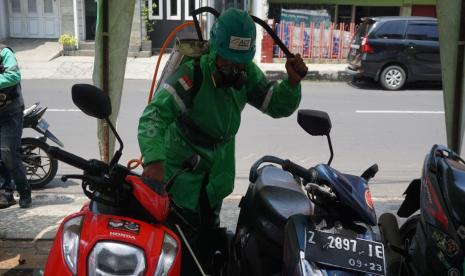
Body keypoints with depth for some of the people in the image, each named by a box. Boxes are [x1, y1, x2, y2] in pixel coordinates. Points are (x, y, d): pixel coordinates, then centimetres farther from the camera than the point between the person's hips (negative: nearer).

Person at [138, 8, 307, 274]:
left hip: (220, 161, 5)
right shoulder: (191, 73, -31)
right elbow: (155, 114, -39)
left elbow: (278, 106, -6)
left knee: (210, 224, 21)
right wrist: (154, 159, -55)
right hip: (184, 160, -5)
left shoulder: (248, 73, -12)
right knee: (185, 227, -3)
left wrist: (292, 82, -27)